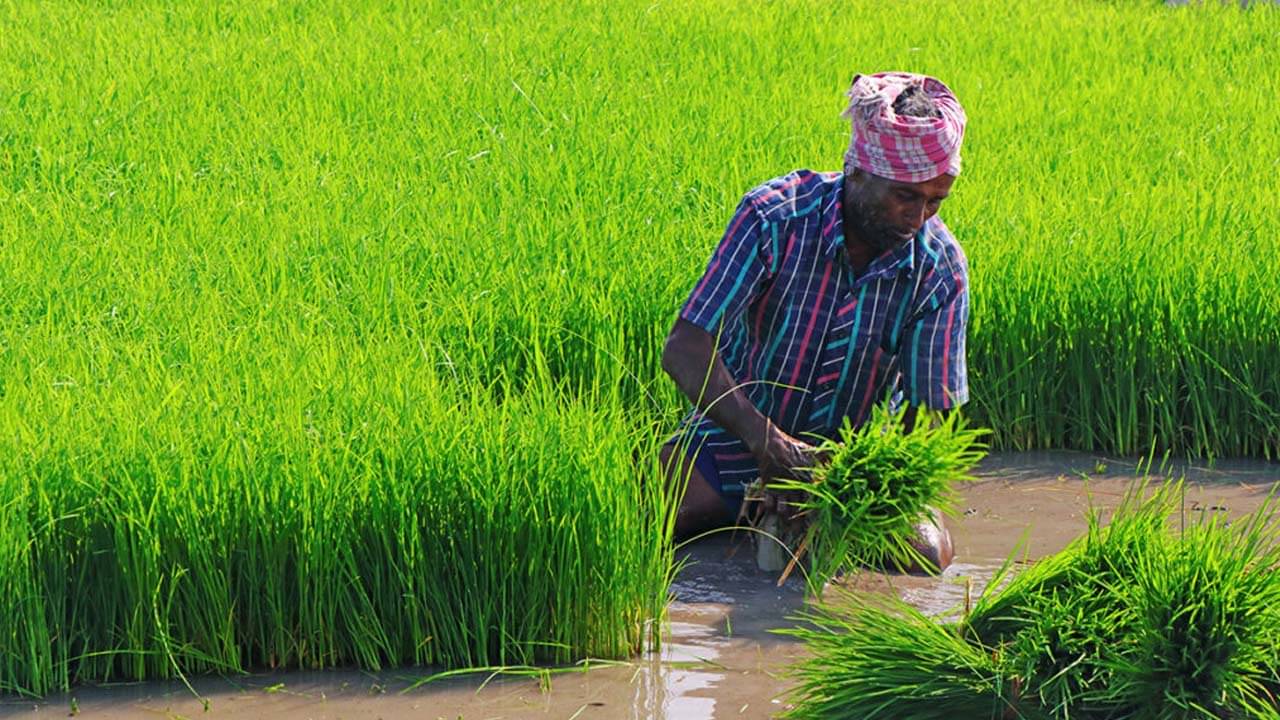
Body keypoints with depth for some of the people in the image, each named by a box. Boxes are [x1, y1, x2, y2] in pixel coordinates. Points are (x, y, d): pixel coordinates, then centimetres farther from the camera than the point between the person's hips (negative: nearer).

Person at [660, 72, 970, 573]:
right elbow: (685, 350, -23)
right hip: (736, 436, -3)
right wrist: (763, 437, -37)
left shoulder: (940, 269, -14)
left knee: (927, 553, -25)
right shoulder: (775, 217, -21)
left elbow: (928, 416, -10)